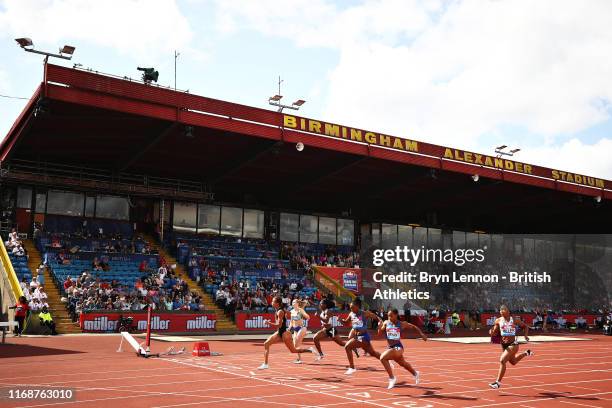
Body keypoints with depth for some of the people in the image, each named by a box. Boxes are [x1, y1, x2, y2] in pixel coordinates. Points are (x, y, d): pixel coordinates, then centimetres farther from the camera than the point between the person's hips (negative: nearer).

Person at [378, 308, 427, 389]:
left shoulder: (402, 324, -8)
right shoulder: (386, 323, -1)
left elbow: (413, 327, 8)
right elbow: (379, 333, -4)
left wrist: (421, 334, 4)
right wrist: (380, 326, -21)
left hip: (398, 347, -6)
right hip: (390, 347, 6)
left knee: (383, 357, -28)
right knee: (403, 363, 28)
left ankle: (392, 378, -14)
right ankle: (415, 373, 57)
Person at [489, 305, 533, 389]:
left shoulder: (514, 320, -9)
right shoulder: (498, 321, -2)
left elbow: (525, 326, 6)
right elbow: (495, 333, 3)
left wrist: (526, 335, -10)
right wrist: (492, 332, -19)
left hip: (513, 344, -5)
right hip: (504, 344, 5)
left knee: (502, 360, -20)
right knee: (513, 362, 24)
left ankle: (498, 382, -11)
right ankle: (526, 353, 52)